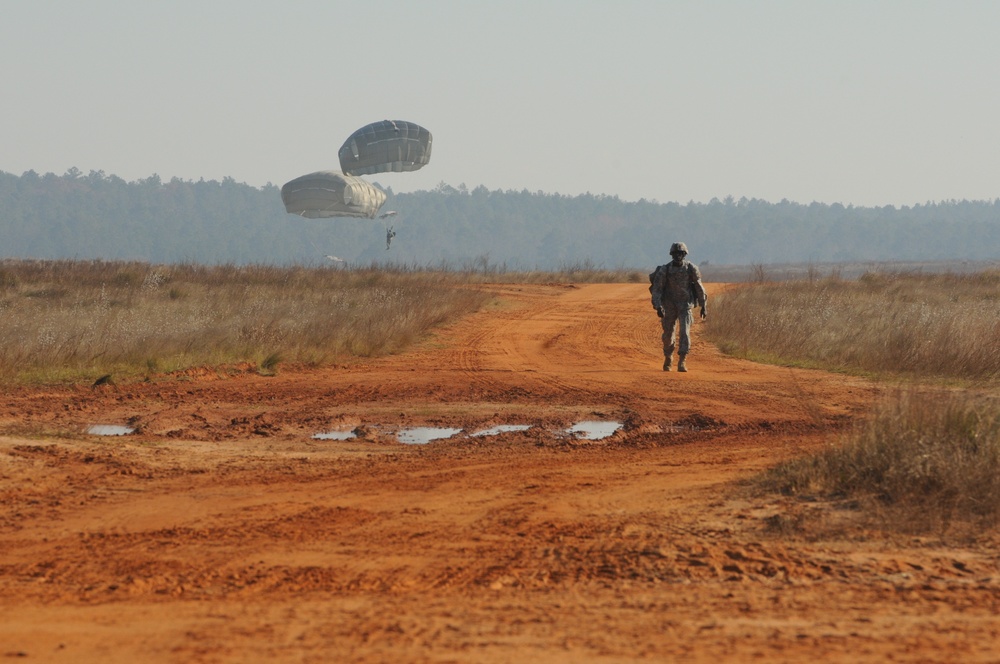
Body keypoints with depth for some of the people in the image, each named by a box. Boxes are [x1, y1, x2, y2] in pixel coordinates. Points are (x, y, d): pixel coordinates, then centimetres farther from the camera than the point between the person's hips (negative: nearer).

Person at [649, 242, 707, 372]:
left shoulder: (691, 268, -9)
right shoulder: (664, 270, -11)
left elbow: (699, 288, 1)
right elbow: (656, 289, -11)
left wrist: (704, 306, 4)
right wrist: (658, 307, -22)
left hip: (685, 306, -1)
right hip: (669, 306, 1)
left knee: (685, 332, -16)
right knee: (668, 334, 8)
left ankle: (682, 362, -16)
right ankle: (667, 359, 33)